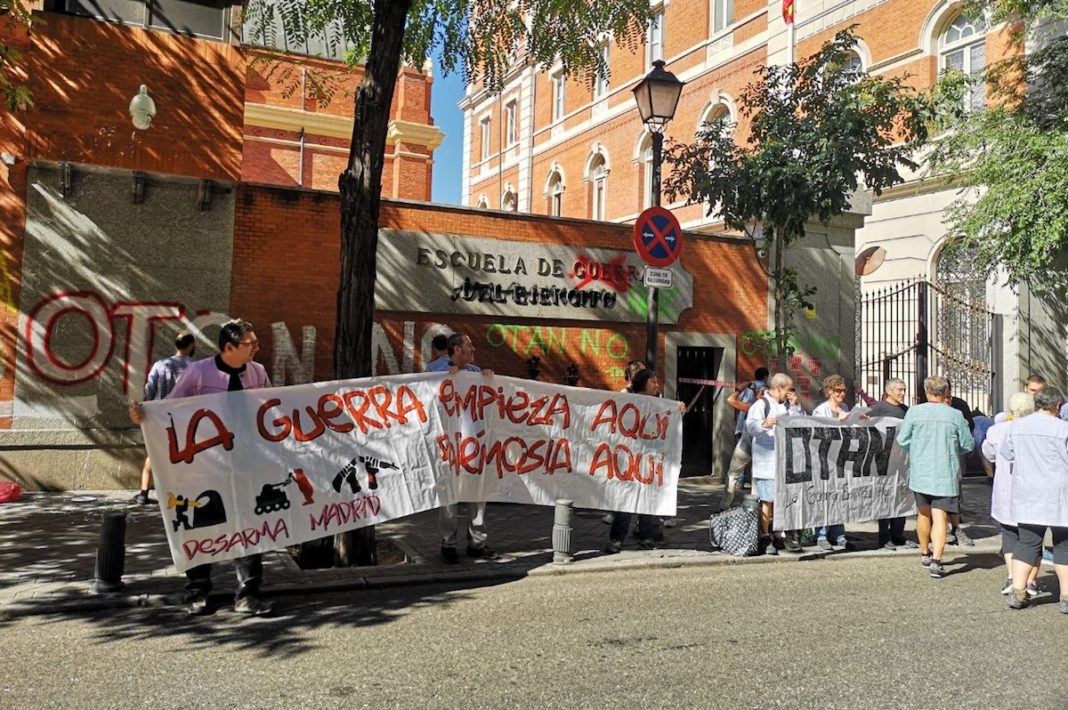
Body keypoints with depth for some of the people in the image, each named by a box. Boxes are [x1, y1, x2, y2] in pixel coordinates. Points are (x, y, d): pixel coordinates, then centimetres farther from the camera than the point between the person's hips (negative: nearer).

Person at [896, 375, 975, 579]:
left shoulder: (914, 412, -6)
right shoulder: (955, 415, -6)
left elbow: (902, 439, -3)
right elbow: (968, 445, 2)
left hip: (920, 472, 2)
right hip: (946, 474, -1)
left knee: (923, 513, 19)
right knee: (940, 517, -2)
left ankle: (925, 553, 34)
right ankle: (936, 560, -11)